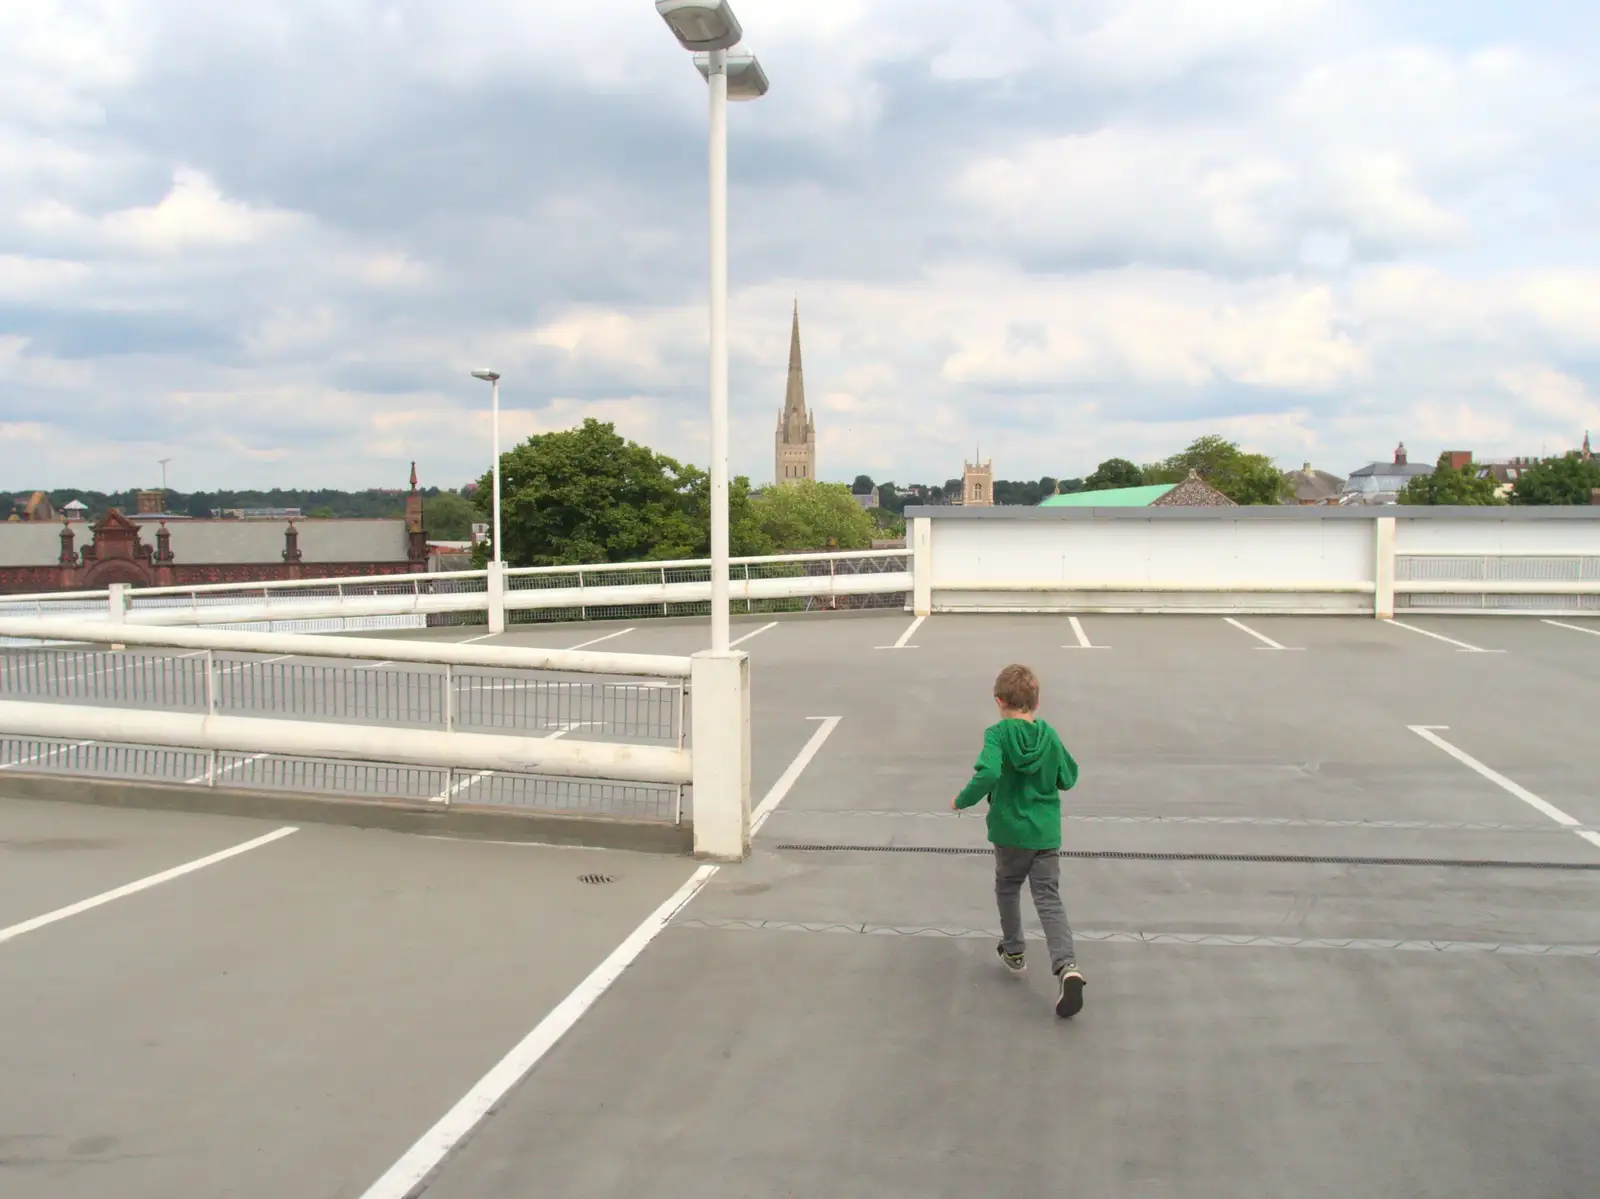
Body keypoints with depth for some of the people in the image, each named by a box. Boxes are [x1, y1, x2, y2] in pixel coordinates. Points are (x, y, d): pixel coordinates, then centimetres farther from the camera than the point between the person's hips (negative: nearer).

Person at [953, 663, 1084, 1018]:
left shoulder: (997, 734, -13)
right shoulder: (1050, 736, 0)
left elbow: (987, 774, -29)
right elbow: (1069, 779, 10)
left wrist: (962, 801, -15)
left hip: (1010, 832, -2)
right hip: (1046, 833, 3)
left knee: (1007, 888, 23)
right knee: (1049, 899, 1)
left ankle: (1013, 952, 38)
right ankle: (1066, 966, -18)